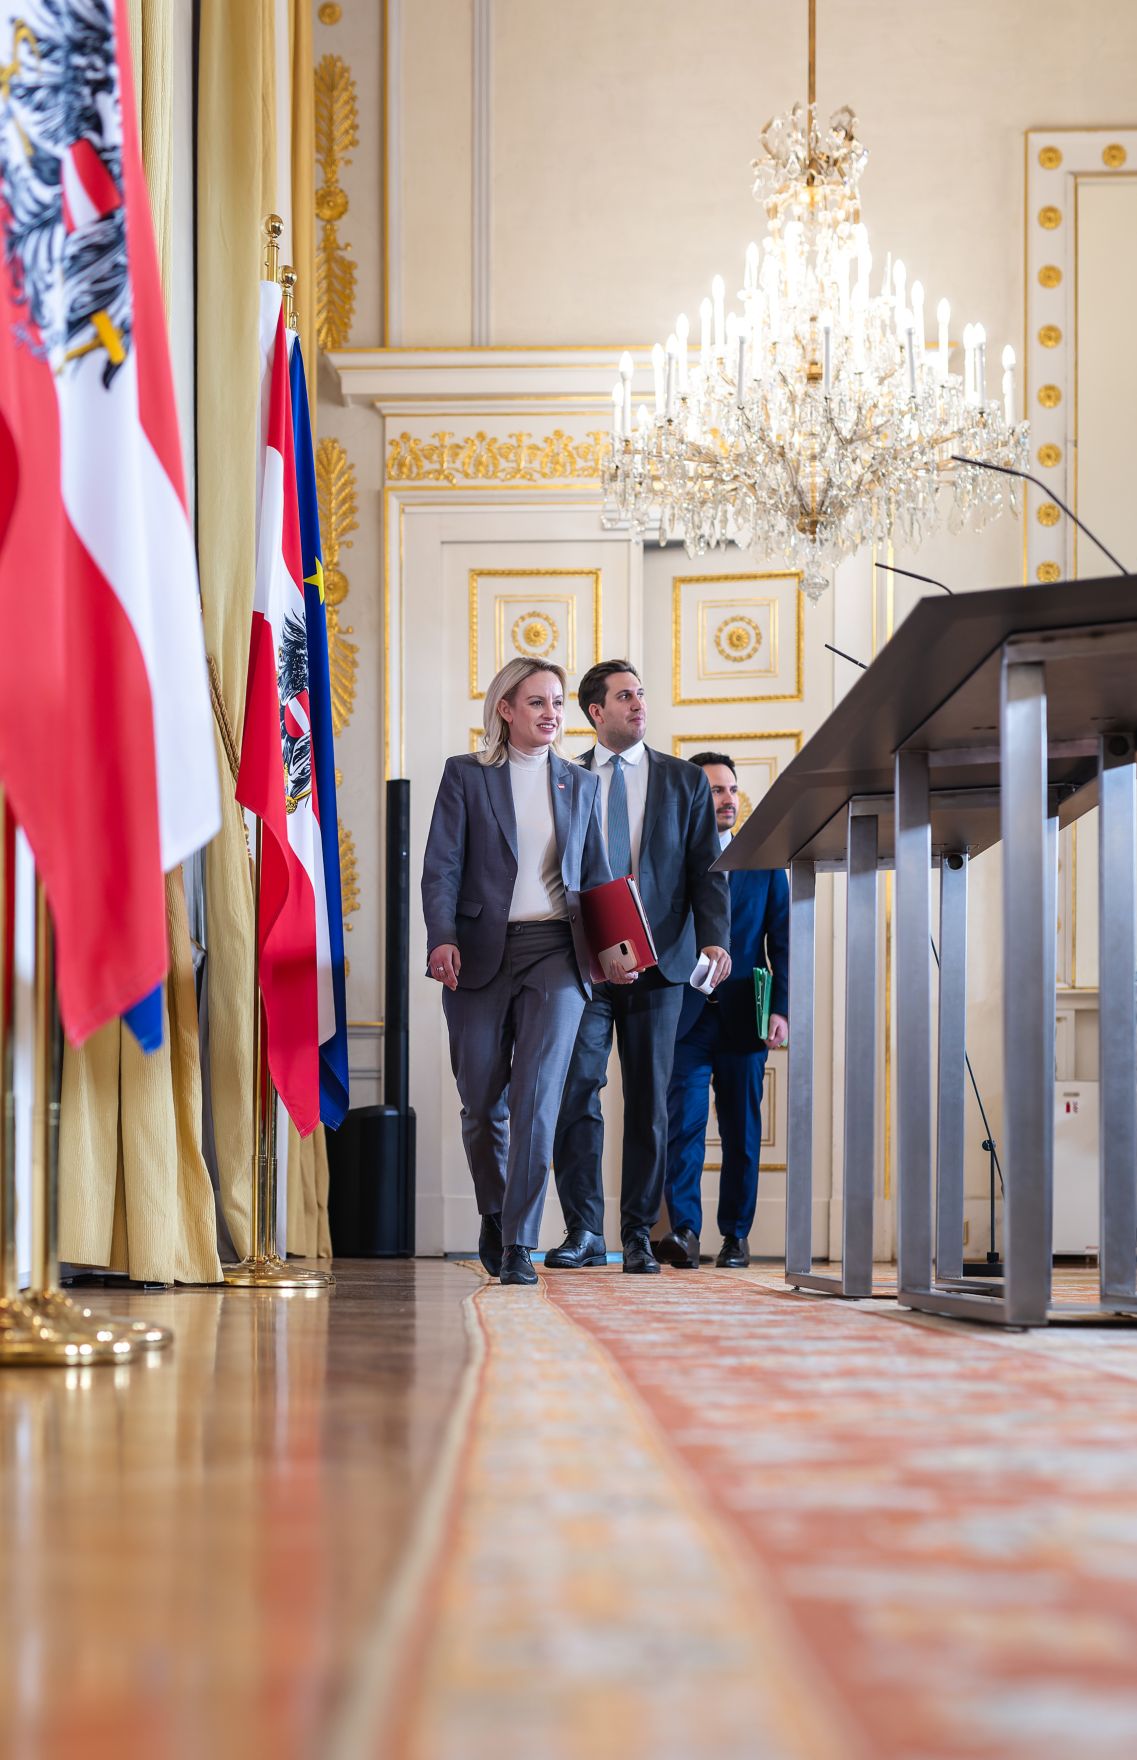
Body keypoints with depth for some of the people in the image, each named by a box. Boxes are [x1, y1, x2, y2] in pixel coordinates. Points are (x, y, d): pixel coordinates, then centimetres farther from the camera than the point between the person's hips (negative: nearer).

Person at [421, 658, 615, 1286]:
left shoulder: (580, 784, 14)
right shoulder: (466, 774, 6)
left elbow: (596, 876, 16)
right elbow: (441, 867, -2)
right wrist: (443, 939, -17)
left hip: (556, 952, 1)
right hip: (481, 954, -1)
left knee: (537, 1095, -12)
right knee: (483, 1103, 5)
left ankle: (519, 1243, -8)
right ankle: (495, 1216, 31)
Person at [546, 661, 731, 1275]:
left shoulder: (685, 782, 11)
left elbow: (706, 869, 6)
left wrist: (715, 940, -9)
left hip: (657, 963, 1)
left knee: (649, 1102, 3)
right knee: (574, 1093, -7)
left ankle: (638, 1236, 9)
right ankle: (584, 1231, 2)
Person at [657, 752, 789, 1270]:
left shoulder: (764, 863, 12)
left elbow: (781, 942, 9)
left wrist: (781, 1009, -1)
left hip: (743, 1018, 2)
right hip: (685, 1016, -2)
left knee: (742, 1129, 5)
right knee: (683, 1120, -12)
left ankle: (735, 1234, 13)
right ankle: (684, 1230, -16)